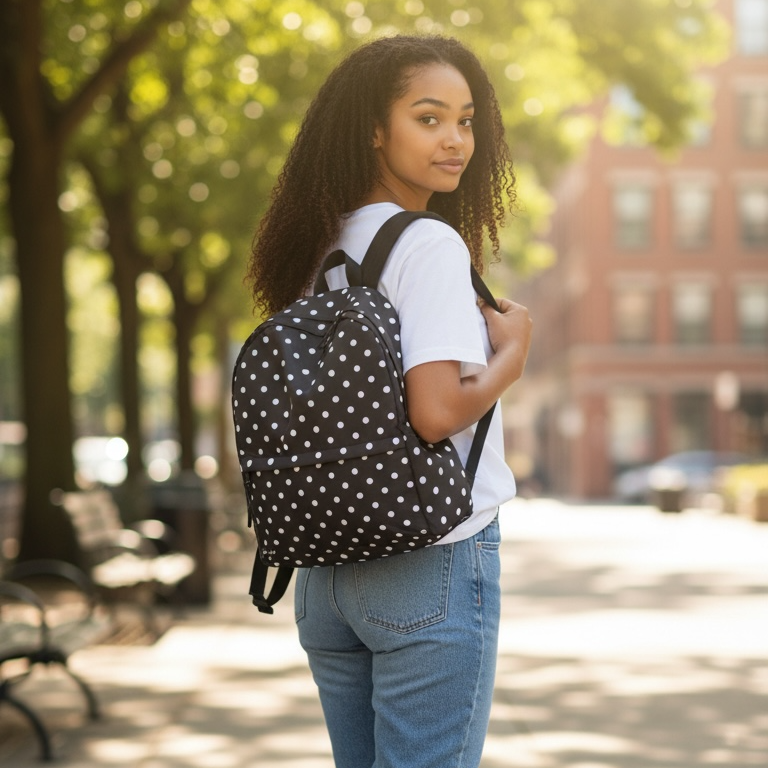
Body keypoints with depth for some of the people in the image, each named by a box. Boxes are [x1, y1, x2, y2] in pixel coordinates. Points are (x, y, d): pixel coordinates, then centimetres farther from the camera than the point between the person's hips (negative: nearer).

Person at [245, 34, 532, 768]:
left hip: (327, 564, 8)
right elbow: (435, 413, -21)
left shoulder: (322, 249, 12)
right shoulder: (432, 245, -13)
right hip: (433, 558, -8)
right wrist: (512, 352, -7)